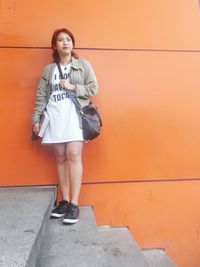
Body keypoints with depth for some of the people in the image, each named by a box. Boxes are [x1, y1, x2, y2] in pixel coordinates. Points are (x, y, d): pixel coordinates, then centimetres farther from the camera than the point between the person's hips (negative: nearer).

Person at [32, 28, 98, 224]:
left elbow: (93, 88, 3)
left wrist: (73, 87, -8)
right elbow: (41, 96, 11)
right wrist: (36, 119, 5)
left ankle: (74, 204, -8)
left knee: (73, 156, -14)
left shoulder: (83, 65, 9)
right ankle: (64, 201, 12)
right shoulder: (48, 70, 15)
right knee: (60, 158, 3)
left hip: (75, 116, -3)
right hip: (54, 117, 3)